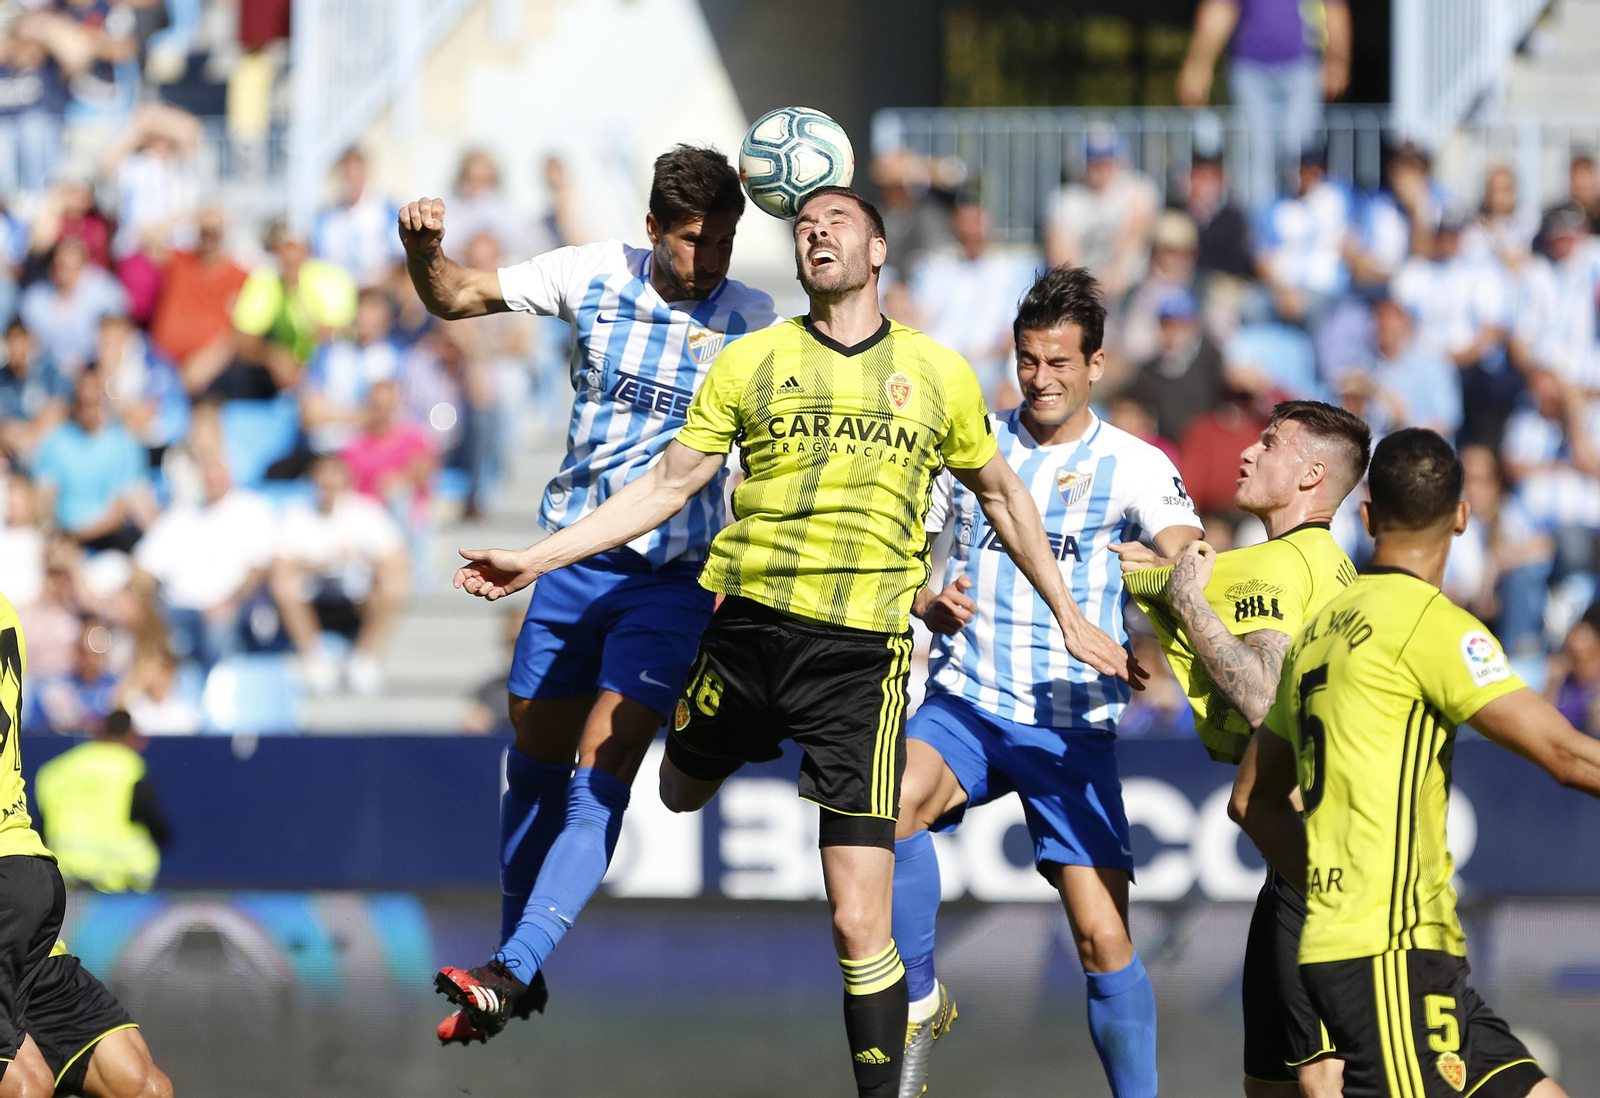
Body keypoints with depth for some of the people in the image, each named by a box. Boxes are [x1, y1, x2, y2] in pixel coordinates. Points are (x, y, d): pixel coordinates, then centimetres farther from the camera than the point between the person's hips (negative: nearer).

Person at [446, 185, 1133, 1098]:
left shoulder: (938, 374, 10)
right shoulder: (751, 362, 9)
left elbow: (1001, 495, 23)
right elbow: (667, 487, 13)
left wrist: (1070, 618, 26)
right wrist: (535, 559, 7)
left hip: (862, 650, -2)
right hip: (749, 627, 2)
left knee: (859, 927, -7)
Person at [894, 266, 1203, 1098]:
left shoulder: (1135, 466, 1)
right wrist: (929, 603, -8)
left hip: (1073, 724, -1)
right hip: (966, 701, 1)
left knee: (1103, 937, -7)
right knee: (889, 804, -30)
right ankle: (920, 999, -11)